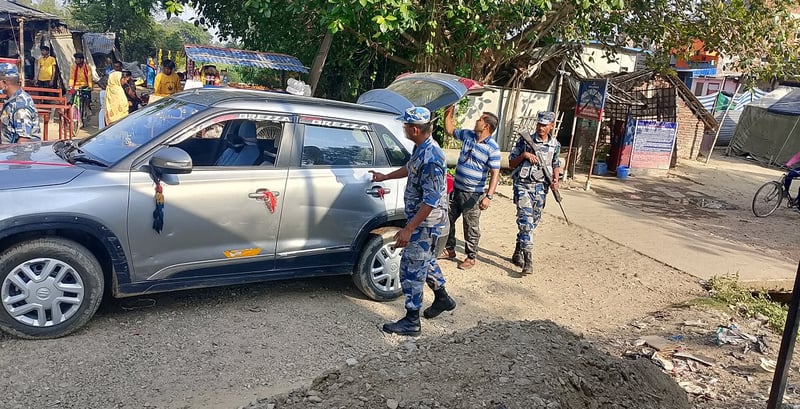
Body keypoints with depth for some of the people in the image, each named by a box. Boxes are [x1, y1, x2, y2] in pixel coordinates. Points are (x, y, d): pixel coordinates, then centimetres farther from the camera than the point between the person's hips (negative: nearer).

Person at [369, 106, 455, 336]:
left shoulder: (431, 158, -29)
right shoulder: (421, 148, 2)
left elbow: (431, 200, -29)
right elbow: (410, 169, 24)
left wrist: (409, 229, -28)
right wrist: (385, 177, 33)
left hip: (427, 223, -10)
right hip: (422, 220, 10)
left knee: (411, 268, -2)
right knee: (425, 260, 25)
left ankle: (411, 321, 9)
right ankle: (442, 298, 43)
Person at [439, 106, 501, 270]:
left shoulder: (493, 148, -16)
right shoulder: (467, 135, 3)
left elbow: (495, 174, -18)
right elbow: (450, 131, 22)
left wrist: (489, 196, -26)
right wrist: (448, 114, 9)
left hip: (473, 194, -7)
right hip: (456, 189, 7)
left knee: (471, 227, 4)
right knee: (448, 220, 16)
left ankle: (471, 257, 19)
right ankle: (449, 249, 32)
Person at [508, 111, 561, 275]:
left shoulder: (555, 145, 6)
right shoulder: (525, 140, -4)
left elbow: (556, 165, 20)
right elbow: (511, 163, 1)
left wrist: (555, 180, 2)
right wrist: (524, 155, -16)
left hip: (541, 187, 4)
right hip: (523, 185, -4)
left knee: (533, 222, 11)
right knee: (525, 220, -16)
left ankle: (517, 254, 28)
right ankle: (528, 261, -16)